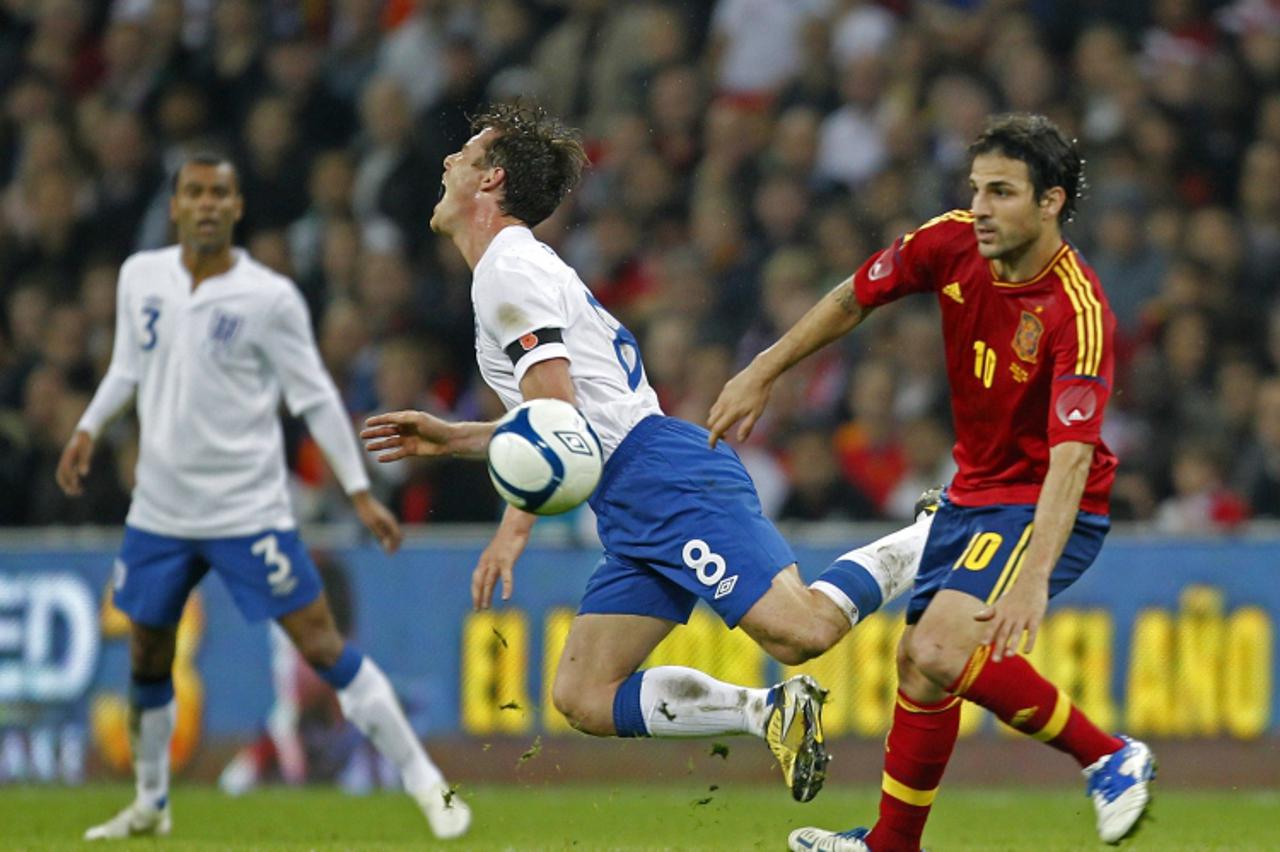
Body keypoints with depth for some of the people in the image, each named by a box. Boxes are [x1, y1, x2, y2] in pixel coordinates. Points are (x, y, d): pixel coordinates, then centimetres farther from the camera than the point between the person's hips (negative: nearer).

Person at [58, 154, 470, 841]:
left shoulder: (269, 298, -10)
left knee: (321, 644, -10)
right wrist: (88, 429, 7)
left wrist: (360, 492, -6)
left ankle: (423, 780, -4)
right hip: (159, 508, 5)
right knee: (147, 659, 11)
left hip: (248, 510, -5)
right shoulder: (140, 277, 3)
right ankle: (150, 805, 29)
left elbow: (315, 397, -5)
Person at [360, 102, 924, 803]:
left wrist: (513, 529, -16)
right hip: (636, 515, 10)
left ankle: (932, 539, -3)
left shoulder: (508, 268, -4)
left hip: (665, 478, -10)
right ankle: (769, 711, -7)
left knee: (800, 630, -23)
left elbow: (559, 417, -15)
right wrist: (455, 439, 30)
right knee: (583, 700, 0)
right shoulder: (524, 269, 27)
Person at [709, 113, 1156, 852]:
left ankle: (1109, 757, -9)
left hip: (1047, 508, -7)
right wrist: (760, 376, 10)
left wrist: (1034, 577, -45)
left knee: (943, 651, -25)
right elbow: (853, 299, 8)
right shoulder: (952, 244, -10)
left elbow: (1072, 457, -36)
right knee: (917, 662, 13)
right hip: (976, 489, 7)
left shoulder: (1079, 313, -29)